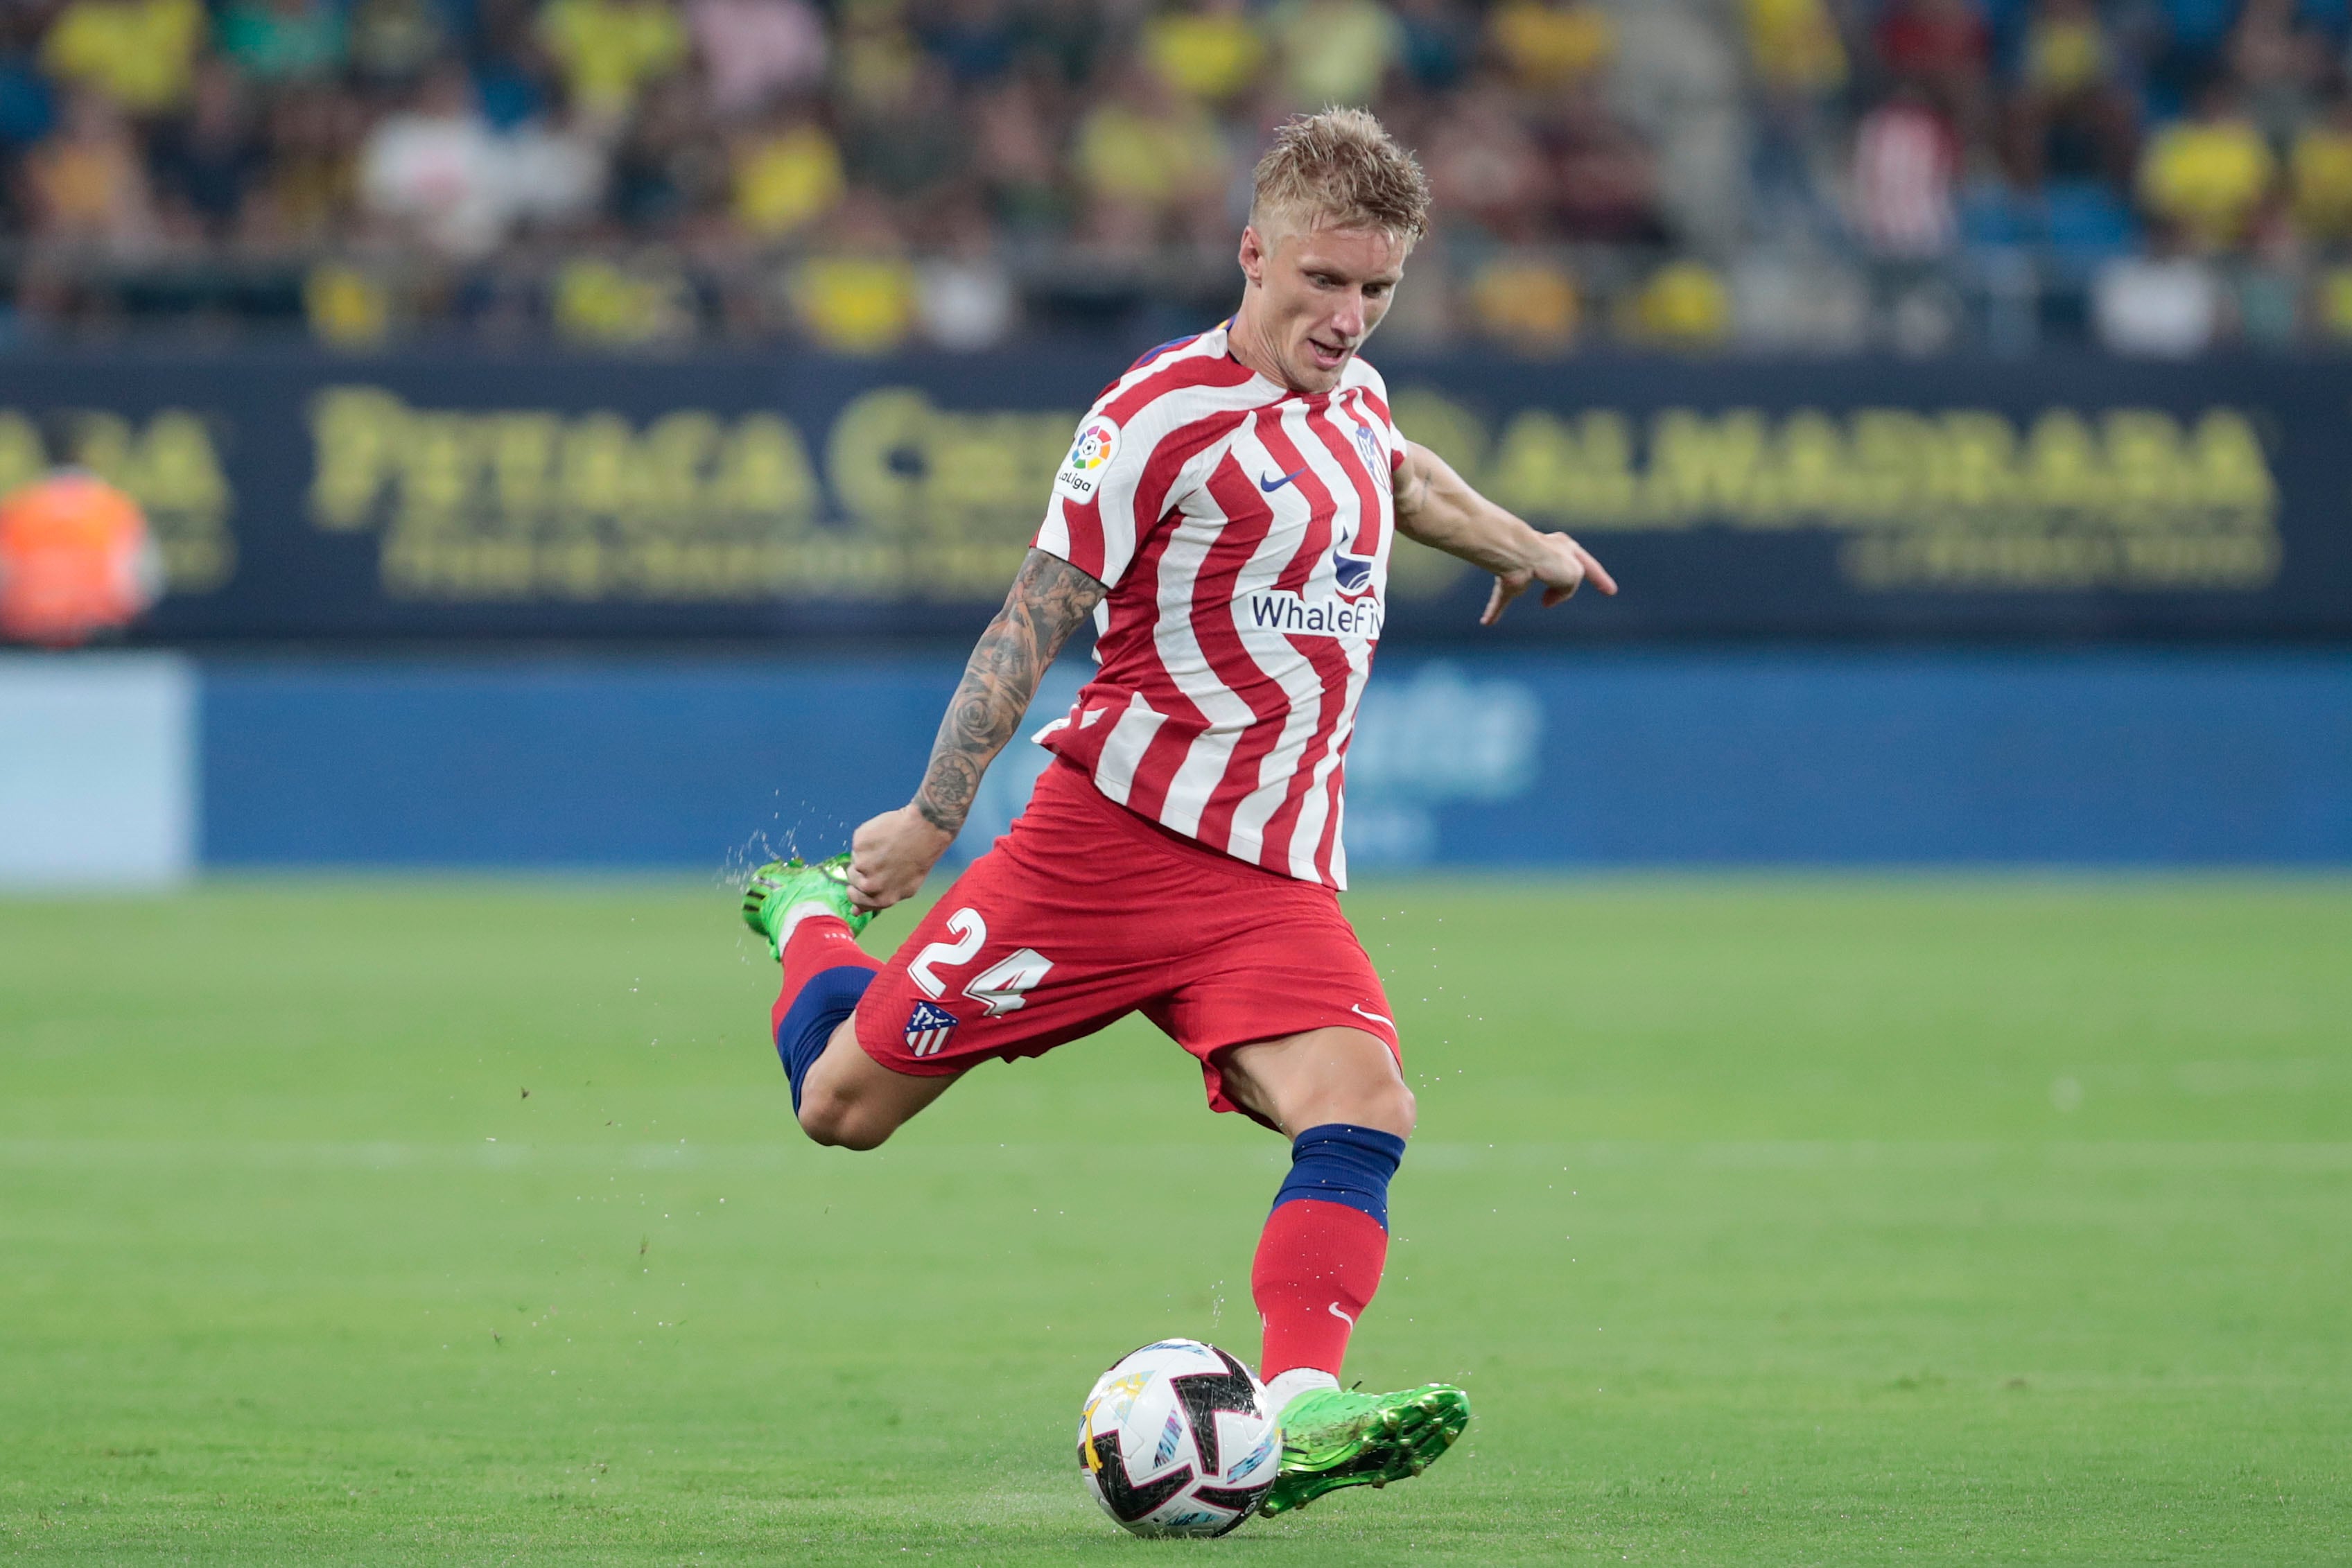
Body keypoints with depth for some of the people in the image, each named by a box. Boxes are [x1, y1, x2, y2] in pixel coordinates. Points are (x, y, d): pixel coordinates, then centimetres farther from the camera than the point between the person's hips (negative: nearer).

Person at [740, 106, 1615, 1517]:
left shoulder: (1350, 396, 13)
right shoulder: (1164, 413, -9)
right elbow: (1036, 618, -7)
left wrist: (1518, 545, 46)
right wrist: (934, 817, -6)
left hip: (1277, 878, 5)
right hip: (1117, 825, -5)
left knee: (1362, 1104, -24)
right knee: (847, 1106, 2)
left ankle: (1298, 1412, -38)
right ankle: (813, 918, 35)